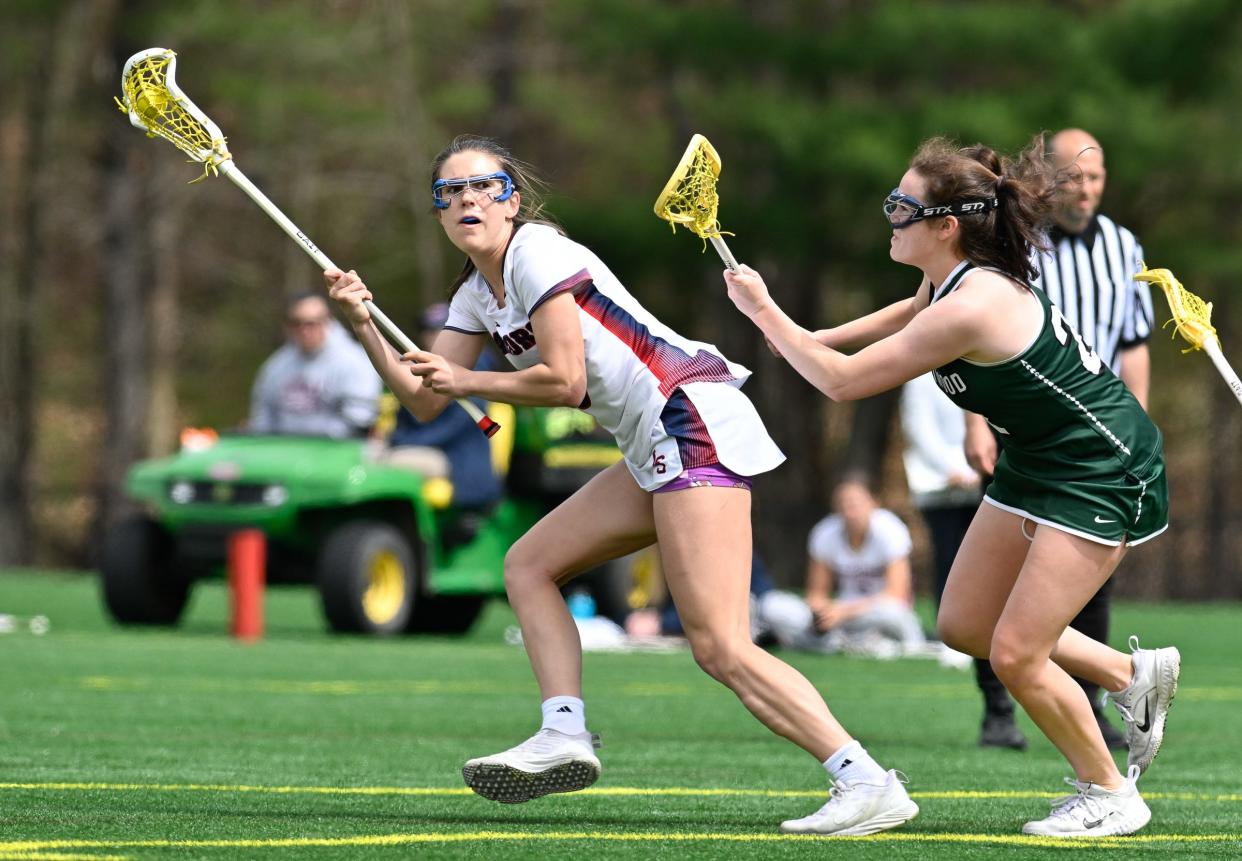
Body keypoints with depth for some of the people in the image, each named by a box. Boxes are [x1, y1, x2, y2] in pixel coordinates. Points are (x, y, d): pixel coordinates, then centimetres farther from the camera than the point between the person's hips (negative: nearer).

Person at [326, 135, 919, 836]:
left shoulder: (538, 252, -6)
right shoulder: (476, 296, 21)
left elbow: (565, 382, -12)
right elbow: (424, 399, 19)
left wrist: (465, 381, -1)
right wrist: (364, 326, 7)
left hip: (695, 419, -10)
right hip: (656, 450, 10)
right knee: (530, 565, 13)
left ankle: (870, 784, -26)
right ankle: (566, 736, 2)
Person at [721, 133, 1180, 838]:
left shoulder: (969, 310, -31)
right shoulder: (950, 279, -3)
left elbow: (842, 382, -24)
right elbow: (916, 311, 25)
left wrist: (764, 311, -13)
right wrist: (816, 337, 16)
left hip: (1105, 477, -10)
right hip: (1035, 464, 10)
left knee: (1016, 654, -10)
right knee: (965, 625, 11)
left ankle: (1109, 794, 10)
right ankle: (1133, 674, 27)